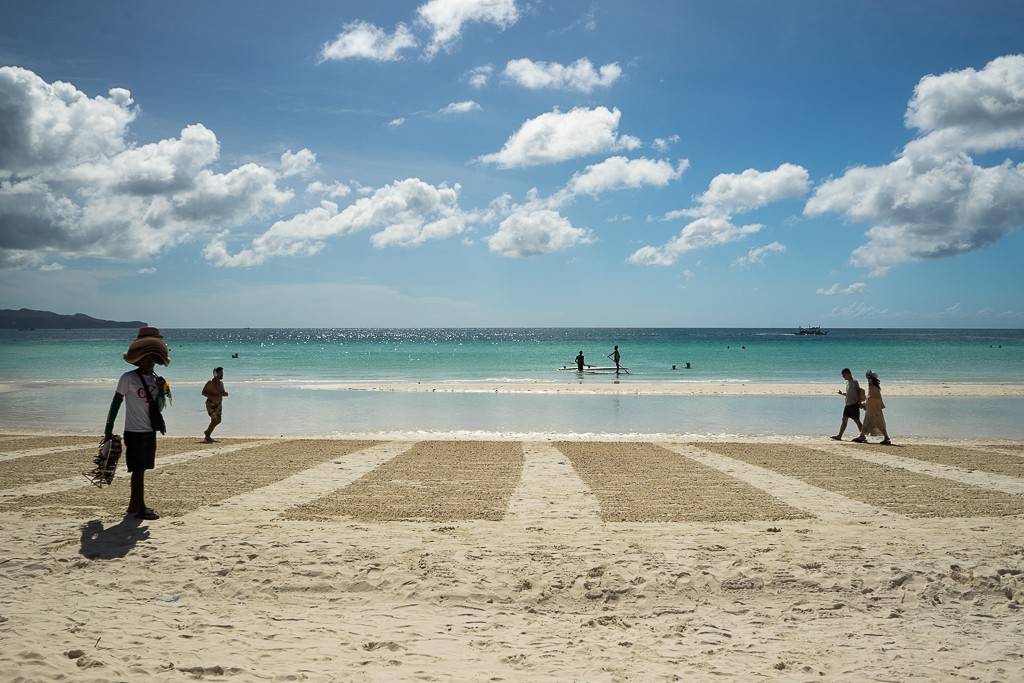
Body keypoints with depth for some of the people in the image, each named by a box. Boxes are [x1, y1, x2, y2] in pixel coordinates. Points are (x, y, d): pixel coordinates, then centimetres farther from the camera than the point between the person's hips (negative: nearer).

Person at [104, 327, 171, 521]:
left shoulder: (155, 379, 9)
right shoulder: (128, 378, -9)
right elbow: (116, 403, -5)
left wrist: (162, 391, -7)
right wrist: (109, 428, -5)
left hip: (150, 431, 6)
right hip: (134, 432, -6)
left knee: (141, 469, 12)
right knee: (138, 470, -4)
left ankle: (134, 505, 22)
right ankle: (140, 508, 0)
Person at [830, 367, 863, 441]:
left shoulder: (854, 382, -11)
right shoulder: (847, 382, 16)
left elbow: (858, 392, -16)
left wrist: (859, 402, -20)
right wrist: (842, 393, 9)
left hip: (854, 404, -9)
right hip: (848, 404, 9)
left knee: (856, 420, -4)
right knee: (844, 420, 6)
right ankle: (839, 436, 5)